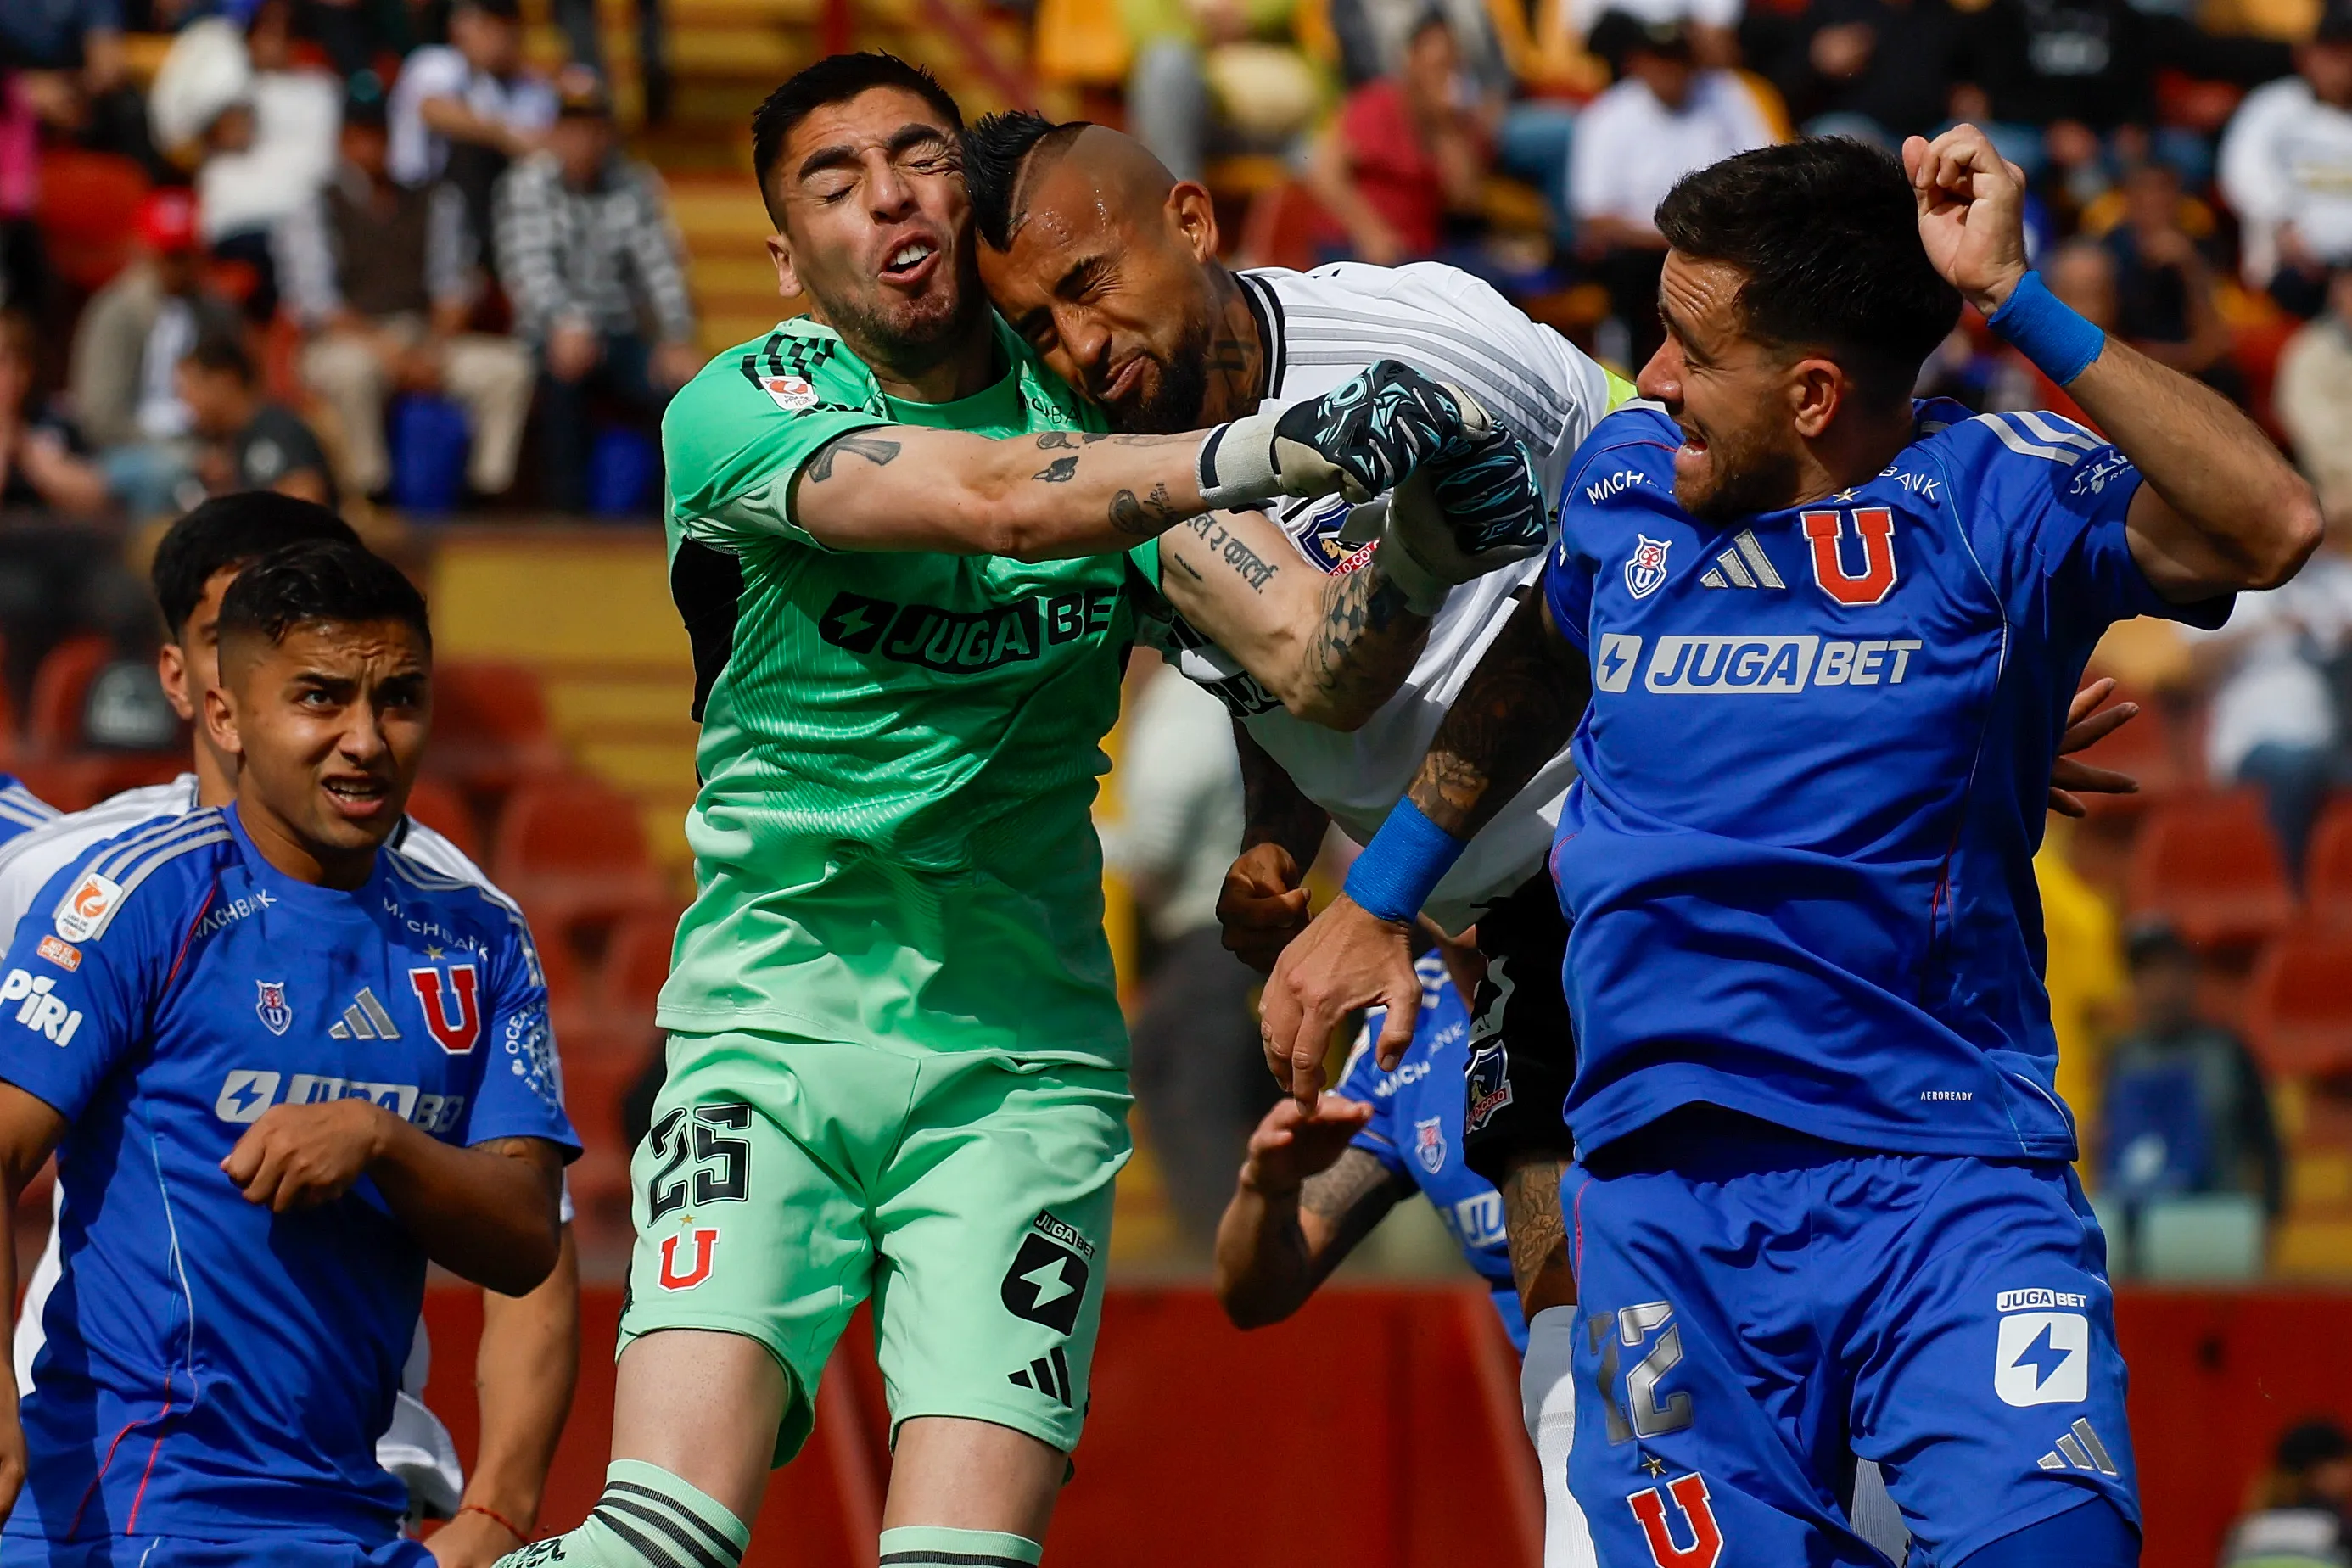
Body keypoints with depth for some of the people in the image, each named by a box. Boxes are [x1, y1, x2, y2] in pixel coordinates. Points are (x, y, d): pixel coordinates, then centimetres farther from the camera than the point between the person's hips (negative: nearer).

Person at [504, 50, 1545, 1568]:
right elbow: (988, 498, -22)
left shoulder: (1094, 411, 7)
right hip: (774, 1028, -2)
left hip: (1022, 1059, 2)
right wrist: (1290, 447, -34)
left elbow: (1311, 656, -4)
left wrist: (1418, 544, -26)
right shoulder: (738, 412, -5)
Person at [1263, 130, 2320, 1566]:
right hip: (1667, 1198, 4)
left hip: (1946, 1175, -4)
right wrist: (1376, 900, 37)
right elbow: (1538, 668, 32)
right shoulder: (1627, 480, 11)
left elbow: (2270, 528, -22)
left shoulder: (1988, 496, -4)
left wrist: (2013, 302, -20)